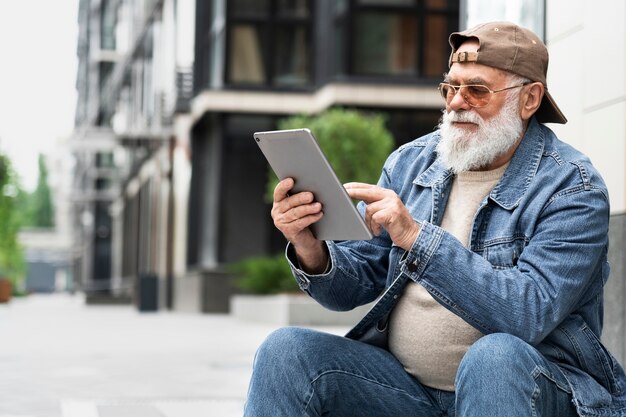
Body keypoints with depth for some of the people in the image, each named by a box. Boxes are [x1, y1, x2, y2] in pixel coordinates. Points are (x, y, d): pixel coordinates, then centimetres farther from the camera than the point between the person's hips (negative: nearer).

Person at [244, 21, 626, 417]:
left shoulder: (573, 187, -9)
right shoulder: (409, 163, 7)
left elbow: (530, 313, -23)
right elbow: (352, 286, 6)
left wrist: (417, 237, -30)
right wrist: (310, 250, -18)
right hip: (405, 384, 4)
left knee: (496, 355, -37)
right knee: (285, 351, -17)